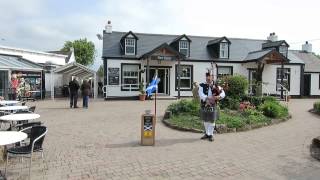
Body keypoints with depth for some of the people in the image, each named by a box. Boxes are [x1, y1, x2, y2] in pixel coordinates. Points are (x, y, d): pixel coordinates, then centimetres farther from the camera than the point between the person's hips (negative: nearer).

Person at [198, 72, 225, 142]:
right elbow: (201, 94, -12)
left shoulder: (216, 86, 4)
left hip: (213, 106, -1)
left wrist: (218, 97, -24)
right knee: (205, 121, 13)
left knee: (212, 121, 3)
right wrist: (207, 99, -27)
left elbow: (223, 94, -4)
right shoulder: (202, 85, 2)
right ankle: (206, 133, 29)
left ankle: (210, 135, 17)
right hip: (204, 105, 1)